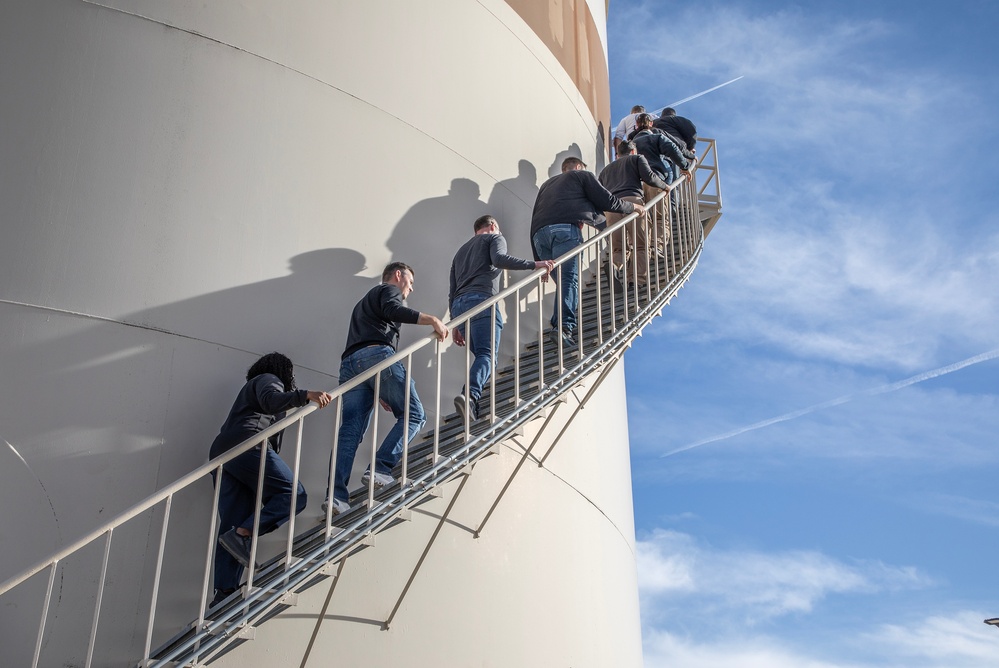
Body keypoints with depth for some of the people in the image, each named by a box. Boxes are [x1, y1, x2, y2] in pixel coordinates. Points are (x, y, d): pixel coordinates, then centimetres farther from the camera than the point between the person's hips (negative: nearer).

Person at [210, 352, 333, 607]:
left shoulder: (251, 386, 39)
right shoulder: (268, 380, 12)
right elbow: (270, 401, -12)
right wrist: (306, 395, -23)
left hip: (220, 453, 9)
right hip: (248, 445, -9)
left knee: (232, 525, -1)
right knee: (294, 494, -10)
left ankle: (223, 592, -12)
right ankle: (240, 534, -24)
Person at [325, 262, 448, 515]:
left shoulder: (366, 301, 42)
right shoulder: (389, 290, 17)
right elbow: (393, 311, -9)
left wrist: (377, 391, 31)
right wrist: (432, 319, -11)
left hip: (349, 363, 8)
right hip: (377, 355, -8)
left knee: (349, 431, -3)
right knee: (413, 415, -3)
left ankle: (336, 495, -16)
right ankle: (380, 469, -17)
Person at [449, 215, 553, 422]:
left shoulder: (461, 251, 37)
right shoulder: (495, 237, 19)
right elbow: (499, 259, -7)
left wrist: (456, 324, 26)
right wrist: (533, 264, -7)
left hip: (458, 304, 7)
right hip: (481, 299, -7)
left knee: (481, 354, 10)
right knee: (487, 354, -18)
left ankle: (473, 404, -9)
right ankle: (470, 395, -43)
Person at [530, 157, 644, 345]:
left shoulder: (547, 184, 39)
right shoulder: (583, 175, 24)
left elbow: (535, 216, 30)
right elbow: (607, 201, 14)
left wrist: (540, 261, 26)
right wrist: (632, 207, 32)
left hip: (539, 233, 6)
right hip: (565, 228, -6)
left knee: (564, 280, 10)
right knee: (569, 279, -16)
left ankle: (561, 325, -2)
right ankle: (564, 325, -32)